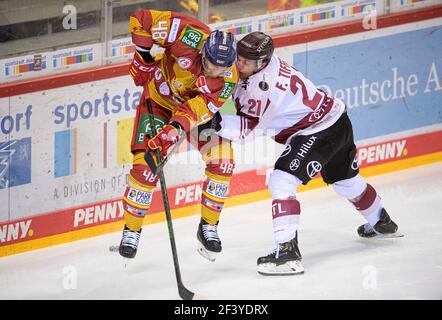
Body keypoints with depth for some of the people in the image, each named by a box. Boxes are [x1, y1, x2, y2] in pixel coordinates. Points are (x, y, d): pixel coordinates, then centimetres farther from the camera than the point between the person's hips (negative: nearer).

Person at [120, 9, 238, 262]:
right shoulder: (190, 36, -34)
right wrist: (143, 59, -20)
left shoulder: (228, 79, -28)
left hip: (200, 106, 2)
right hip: (159, 97, -2)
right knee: (146, 166, -13)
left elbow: (200, 108, -36)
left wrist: (176, 128, -52)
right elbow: (140, 20, -26)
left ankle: (209, 227, 7)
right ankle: (132, 231, 3)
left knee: (223, 162, -12)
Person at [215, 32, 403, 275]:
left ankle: (287, 250, -26)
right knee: (344, 180, 33)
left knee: (281, 181, -20)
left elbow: (247, 127, -26)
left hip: (320, 131, -11)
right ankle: (380, 223, 56)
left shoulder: (266, 85, -28)